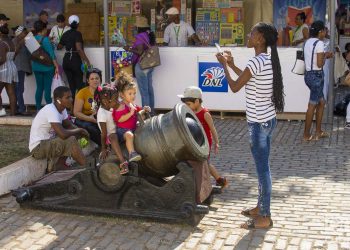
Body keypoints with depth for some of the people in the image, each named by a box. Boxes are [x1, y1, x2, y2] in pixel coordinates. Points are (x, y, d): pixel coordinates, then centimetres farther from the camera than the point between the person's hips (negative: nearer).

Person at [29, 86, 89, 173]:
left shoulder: (62, 108, 3)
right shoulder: (51, 110, -25)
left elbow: (69, 126, 14)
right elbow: (63, 134, -34)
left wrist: (81, 133, -7)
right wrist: (78, 130, -16)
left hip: (48, 141, 10)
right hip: (38, 148, -10)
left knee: (74, 135, 6)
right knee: (70, 140, -23)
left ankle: (58, 165, 2)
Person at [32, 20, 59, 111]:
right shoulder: (45, 39, -15)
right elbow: (51, 54, -16)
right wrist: (56, 66, -13)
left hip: (36, 67, 6)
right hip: (47, 67, -6)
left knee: (39, 87, 11)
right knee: (47, 88, -2)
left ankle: (38, 109, 14)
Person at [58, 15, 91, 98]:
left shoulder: (65, 34, 7)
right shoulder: (77, 34, -10)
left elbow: (59, 46, 20)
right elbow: (79, 49, -22)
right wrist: (86, 60, -19)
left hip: (66, 60, 5)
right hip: (76, 60, -5)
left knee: (71, 84, 10)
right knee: (79, 83, 5)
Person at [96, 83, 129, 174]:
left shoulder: (109, 107, -1)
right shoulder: (102, 114, -22)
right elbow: (104, 134, -18)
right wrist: (103, 149, -13)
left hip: (117, 131, 9)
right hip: (109, 137, -9)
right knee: (113, 136, -42)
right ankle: (123, 162, -49)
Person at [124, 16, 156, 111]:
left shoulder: (140, 36, -17)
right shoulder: (150, 35, 8)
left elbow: (140, 52, -23)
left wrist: (129, 49, -10)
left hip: (141, 65, -9)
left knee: (144, 90, -3)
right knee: (150, 89, 15)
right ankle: (151, 110, 23)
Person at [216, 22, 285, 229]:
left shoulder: (257, 61, -20)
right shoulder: (268, 60, 8)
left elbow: (235, 87, -12)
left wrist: (224, 65, 0)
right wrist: (232, 64, 23)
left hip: (259, 123, -9)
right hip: (268, 119, 9)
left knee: (263, 168, -1)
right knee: (262, 166, 18)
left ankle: (265, 217, 8)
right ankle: (261, 207, 32)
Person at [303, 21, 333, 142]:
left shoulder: (308, 42, 10)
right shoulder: (319, 43, -16)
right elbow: (320, 64, -19)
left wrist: (324, 55, 15)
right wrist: (325, 56, -1)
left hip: (308, 75, 9)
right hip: (316, 76, -9)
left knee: (321, 102, 18)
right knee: (312, 105, 0)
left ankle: (318, 132, 24)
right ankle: (306, 135, 8)